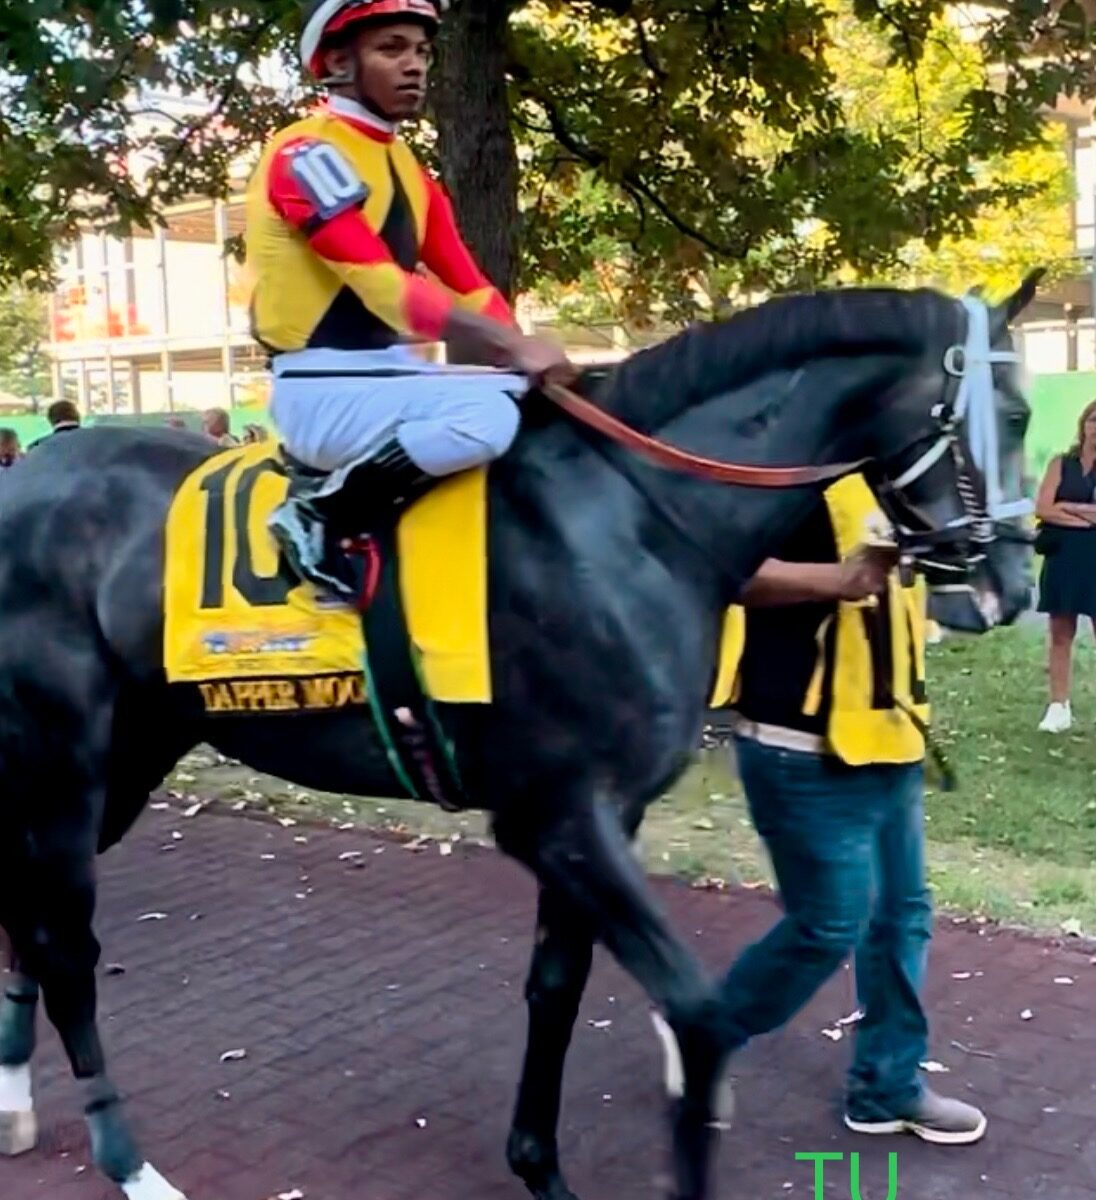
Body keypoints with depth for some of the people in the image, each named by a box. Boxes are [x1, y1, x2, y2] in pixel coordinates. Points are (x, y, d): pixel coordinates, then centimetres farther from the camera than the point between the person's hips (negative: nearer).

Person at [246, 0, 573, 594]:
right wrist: (512, 347, -27)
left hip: (390, 369, 9)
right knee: (488, 415, -30)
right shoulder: (308, 153, -12)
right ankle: (318, 519, -15)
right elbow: (385, 287, -23)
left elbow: (471, 289, 9)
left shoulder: (408, 171, 16)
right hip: (322, 389, -9)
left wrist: (527, 356, -7)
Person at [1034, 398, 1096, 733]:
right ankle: (1059, 707, 11)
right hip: (1063, 557, 2)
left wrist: (1067, 507, -8)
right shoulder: (1061, 463, 7)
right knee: (1060, 634, 6)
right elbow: (1042, 509, -5)